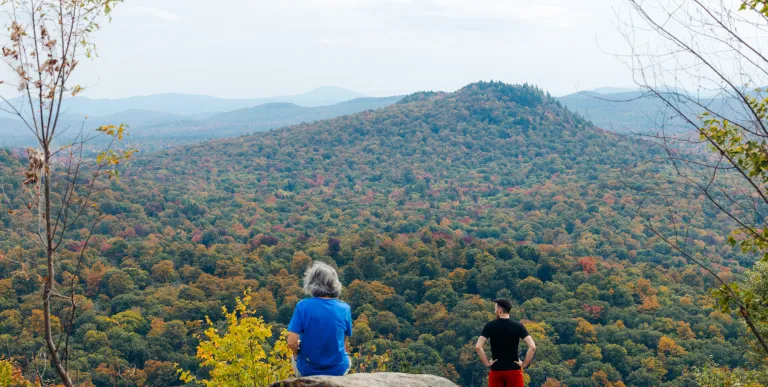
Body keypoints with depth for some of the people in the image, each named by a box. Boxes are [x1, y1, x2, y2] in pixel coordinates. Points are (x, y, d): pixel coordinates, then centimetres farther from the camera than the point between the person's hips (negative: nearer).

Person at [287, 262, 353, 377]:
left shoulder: (303, 306, -15)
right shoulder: (344, 308, -8)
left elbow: (292, 342, -18)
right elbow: (343, 343, 4)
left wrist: (298, 352, 4)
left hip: (308, 370, -1)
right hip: (338, 370, 1)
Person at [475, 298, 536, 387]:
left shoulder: (490, 326, -3)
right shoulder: (518, 326, -2)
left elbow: (478, 346, -12)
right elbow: (532, 347, -12)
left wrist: (487, 363, -4)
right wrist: (524, 364, -4)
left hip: (496, 370, 0)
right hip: (514, 370, 0)